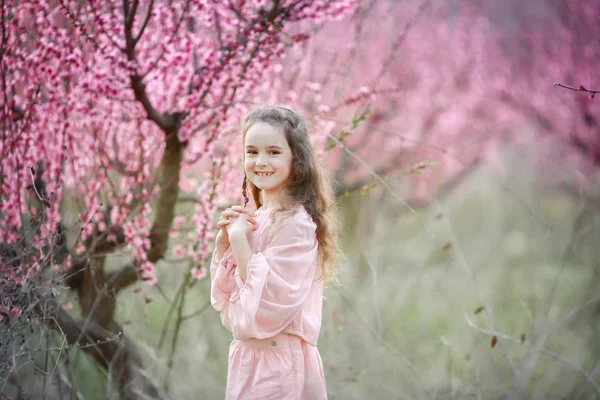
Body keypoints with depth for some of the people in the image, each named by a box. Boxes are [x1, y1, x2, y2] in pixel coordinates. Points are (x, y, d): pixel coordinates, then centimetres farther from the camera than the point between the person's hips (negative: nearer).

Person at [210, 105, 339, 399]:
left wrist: (239, 238, -19)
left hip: (278, 363, -8)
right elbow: (222, 298, 9)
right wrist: (224, 240, -4)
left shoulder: (295, 223, -17)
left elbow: (268, 304, -24)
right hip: (247, 357, 8)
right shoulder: (254, 219, 7)